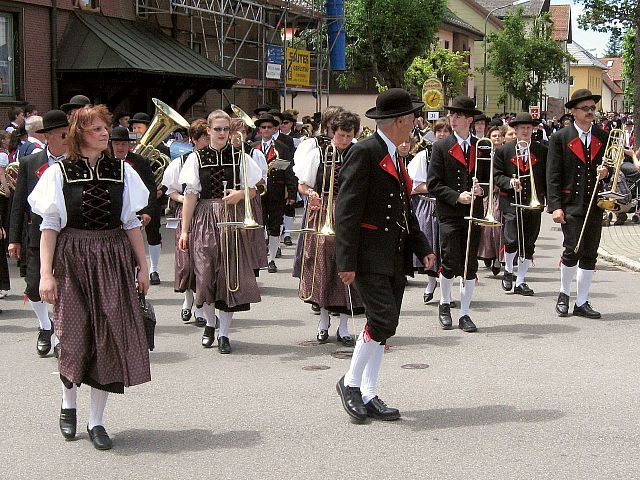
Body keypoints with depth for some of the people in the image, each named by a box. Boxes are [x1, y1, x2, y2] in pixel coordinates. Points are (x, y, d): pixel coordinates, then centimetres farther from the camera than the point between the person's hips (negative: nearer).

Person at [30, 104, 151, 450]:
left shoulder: (121, 171, 5)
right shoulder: (60, 172, -2)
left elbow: (131, 223, 9)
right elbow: (49, 226, -4)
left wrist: (142, 266, 7)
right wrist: (46, 273, -10)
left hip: (114, 259, 2)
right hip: (73, 260, -2)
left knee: (109, 337, 0)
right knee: (75, 335, 2)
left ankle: (96, 421, 11)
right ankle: (68, 402, 30)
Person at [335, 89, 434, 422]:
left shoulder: (395, 157, 18)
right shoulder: (364, 153, -11)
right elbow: (346, 209, -16)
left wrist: (423, 248, 14)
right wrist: (347, 262, -21)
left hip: (395, 257, 9)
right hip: (370, 256, -9)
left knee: (383, 325, 8)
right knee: (384, 319, -15)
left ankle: (368, 396, 15)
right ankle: (351, 382, 3)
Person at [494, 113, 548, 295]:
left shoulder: (542, 151, 8)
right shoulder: (503, 151, 4)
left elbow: (547, 176, 10)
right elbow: (497, 176, 2)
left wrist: (548, 198, 3)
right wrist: (510, 182, -16)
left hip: (534, 203, 2)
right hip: (510, 202, -2)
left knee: (528, 244, 5)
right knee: (512, 240, -11)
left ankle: (520, 282, 14)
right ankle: (508, 270, 18)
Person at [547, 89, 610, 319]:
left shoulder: (603, 137, 11)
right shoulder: (560, 138, -1)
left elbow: (611, 166, 20)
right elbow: (553, 176, -5)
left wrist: (606, 172, -5)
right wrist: (555, 206, -12)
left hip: (596, 204, 4)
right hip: (571, 204, -4)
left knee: (590, 255, 5)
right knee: (572, 250, -10)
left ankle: (582, 302, 14)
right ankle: (564, 294, 13)